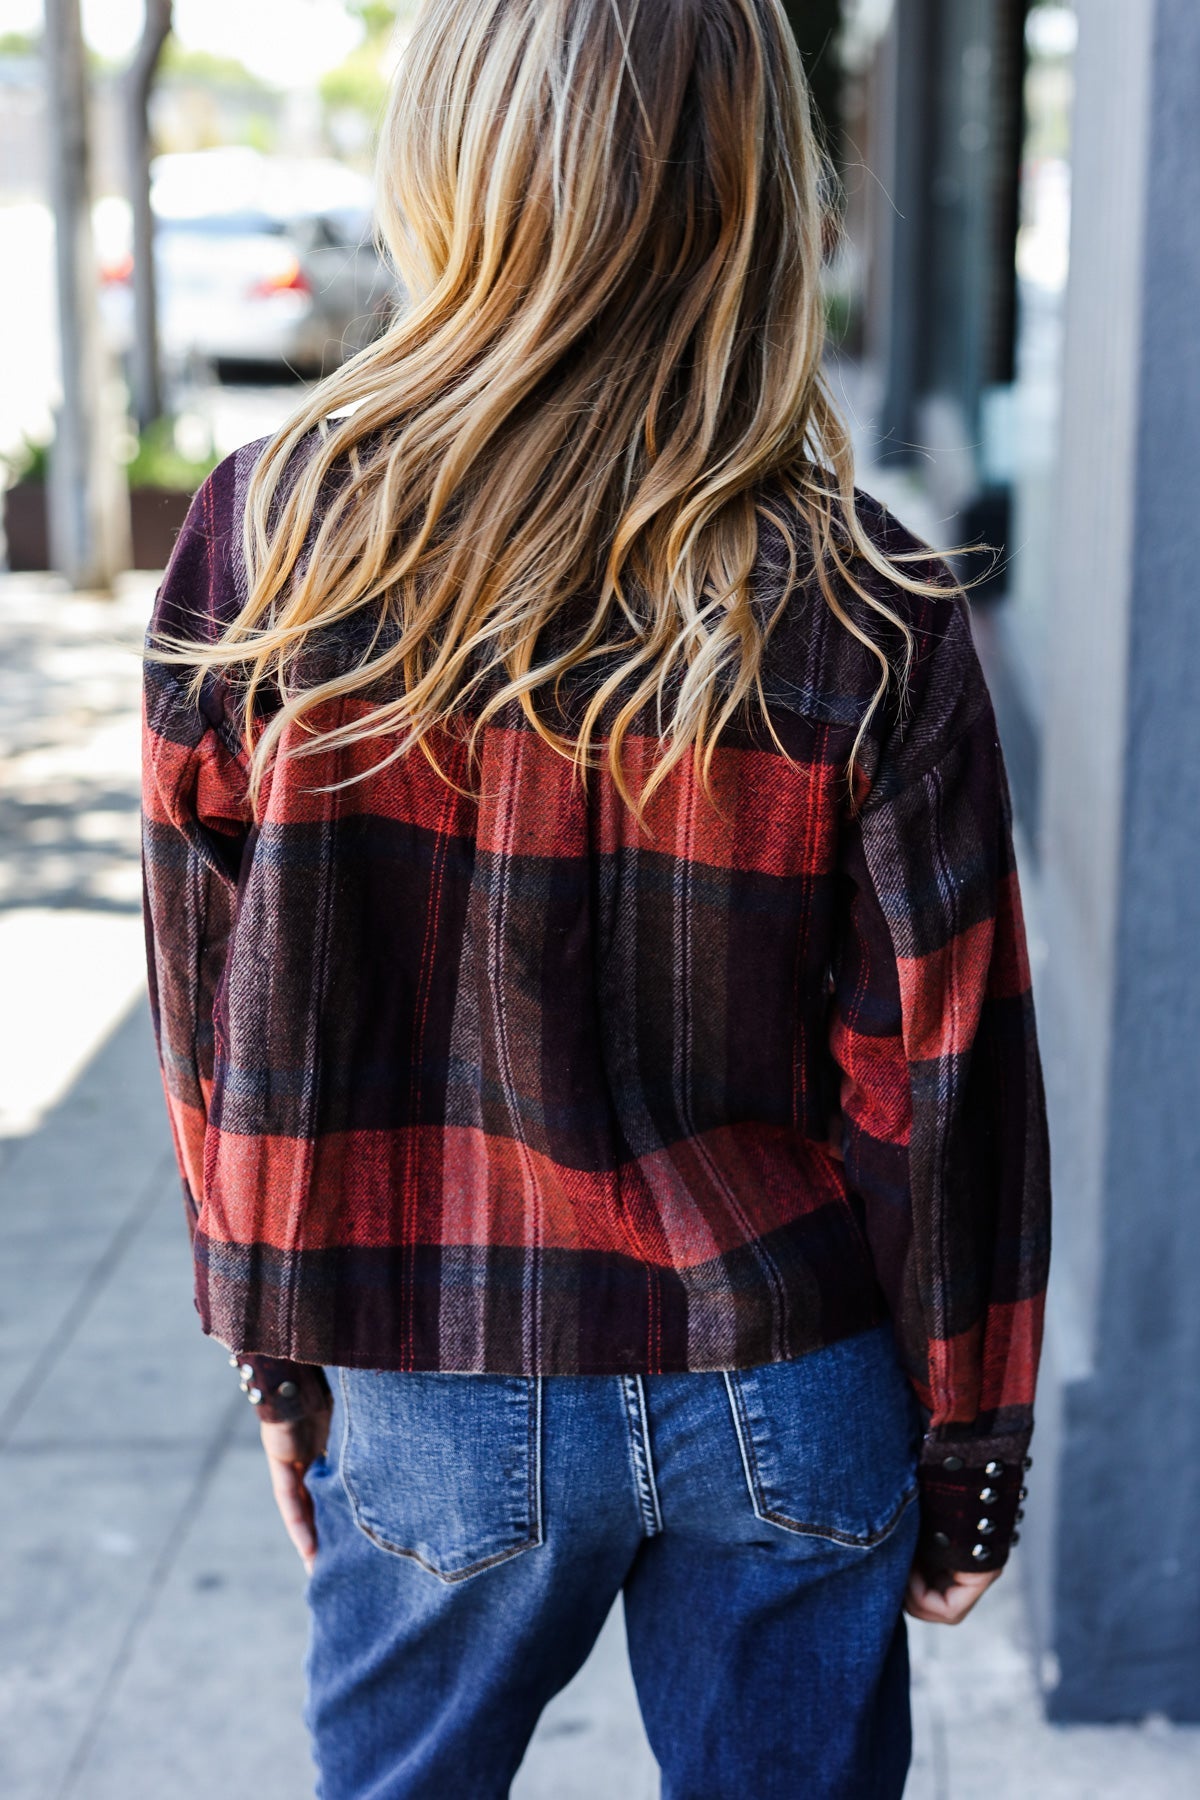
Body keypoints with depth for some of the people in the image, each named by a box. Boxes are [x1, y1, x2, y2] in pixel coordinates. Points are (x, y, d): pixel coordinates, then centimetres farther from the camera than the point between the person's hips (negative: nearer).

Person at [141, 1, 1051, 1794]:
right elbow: (942, 1089, -10)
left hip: (432, 1392, 1)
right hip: (783, 1395, 0)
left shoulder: (268, 541, -13)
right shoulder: (868, 618, -16)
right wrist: (971, 1453, 5)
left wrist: (281, 1353, 10)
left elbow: (222, 1011, -5)